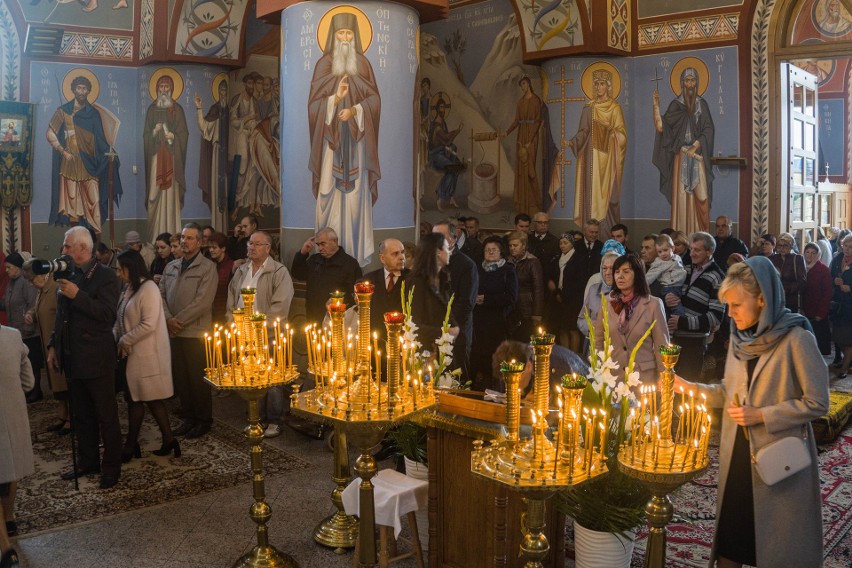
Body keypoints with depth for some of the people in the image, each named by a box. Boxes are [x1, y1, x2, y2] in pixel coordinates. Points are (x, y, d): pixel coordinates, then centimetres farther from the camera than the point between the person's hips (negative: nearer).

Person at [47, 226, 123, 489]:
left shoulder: (106, 276, -11)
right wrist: (53, 345, 13)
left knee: (106, 417, 4)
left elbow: (107, 314, -22)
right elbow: (61, 315, 17)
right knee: (81, 415, 17)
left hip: (96, 359, -7)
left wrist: (77, 295, -26)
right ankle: (87, 462, 29)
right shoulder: (67, 274, 8)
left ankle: (111, 468, 14)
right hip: (72, 357, 7)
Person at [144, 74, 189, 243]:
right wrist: (154, 131, -11)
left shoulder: (177, 109, 5)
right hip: (156, 154, 2)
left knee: (171, 189, -4)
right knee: (155, 190, -2)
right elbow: (145, 134, 9)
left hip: (172, 155, -1)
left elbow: (184, 133, 3)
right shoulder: (151, 109, 10)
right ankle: (155, 231, 3)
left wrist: (173, 136, -15)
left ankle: (171, 232, -1)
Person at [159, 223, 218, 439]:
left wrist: (179, 320, -14)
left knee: (198, 379, 2)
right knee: (180, 378, 10)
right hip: (173, 332, 6)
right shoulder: (171, 267, 13)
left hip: (196, 333, -6)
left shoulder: (207, 267, -6)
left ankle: (204, 420, 15)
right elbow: (162, 294, 10)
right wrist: (168, 319, -7)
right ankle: (189, 417, 23)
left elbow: (203, 301, -15)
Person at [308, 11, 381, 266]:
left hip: (356, 137, 1)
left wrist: (355, 110, -16)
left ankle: (357, 247, 10)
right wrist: (336, 98, -22)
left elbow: (375, 100, 2)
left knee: (356, 188, 1)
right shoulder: (323, 64, 1)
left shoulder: (363, 63, 4)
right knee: (331, 188, 0)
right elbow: (314, 102, -3)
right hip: (331, 136, -1)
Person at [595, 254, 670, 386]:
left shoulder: (653, 304, -8)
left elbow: (661, 346, -5)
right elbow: (597, 341, 7)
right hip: (612, 375, 2)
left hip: (644, 376, -2)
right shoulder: (607, 302, 0)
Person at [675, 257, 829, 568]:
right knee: (730, 533, 13)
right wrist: (690, 388, 0)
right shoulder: (740, 336, 4)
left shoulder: (796, 339, -15)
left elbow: (817, 402, -13)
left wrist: (761, 415, -17)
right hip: (736, 453, 6)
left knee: (779, 543, 9)